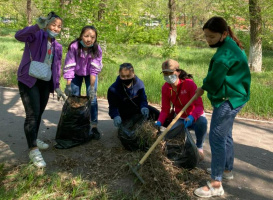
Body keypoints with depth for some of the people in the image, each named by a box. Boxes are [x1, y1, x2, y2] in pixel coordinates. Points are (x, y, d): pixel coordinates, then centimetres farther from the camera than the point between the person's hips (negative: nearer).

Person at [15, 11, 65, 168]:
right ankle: (33, 150, -4)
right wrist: (38, 26, -45)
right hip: (29, 80, -6)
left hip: (45, 83, 6)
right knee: (32, 114, -10)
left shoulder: (58, 47, 9)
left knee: (39, 113, 15)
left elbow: (56, 68, 15)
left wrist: (57, 86, 11)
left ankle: (34, 139, 35)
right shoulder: (37, 36, -9)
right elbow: (19, 36, -30)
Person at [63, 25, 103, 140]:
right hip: (76, 74, 0)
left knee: (92, 98, -9)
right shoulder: (74, 47, -29)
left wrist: (92, 87, -30)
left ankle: (94, 127, -4)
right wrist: (68, 85, -27)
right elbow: (69, 67, -25)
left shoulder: (97, 49, -26)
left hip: (89, 75, 0)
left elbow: (94, 70, -25)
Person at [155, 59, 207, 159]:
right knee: (168, 136, -20)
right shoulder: (165, 88, -9)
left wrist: (191, 117, -48)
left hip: (195, 117, -4)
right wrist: (159, 122, -26)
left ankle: (199, 147, -9)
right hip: (180, 118, 4)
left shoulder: (189, 83, -23)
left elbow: (199, 106, -29)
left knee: (202, 122, -39)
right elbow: (165, 109, -7)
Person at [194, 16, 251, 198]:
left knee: (217, 138, -7)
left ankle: (216, 184, 0)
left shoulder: (225, 52, -23)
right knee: (225, 135, 22)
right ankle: (227, 169, 39)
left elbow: (214, 79, -19)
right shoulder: (231, 46, 10)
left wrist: (203, 87, 1)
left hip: (228, 99, -11)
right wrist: (204, 88, 6)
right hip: (233, 97, 11)